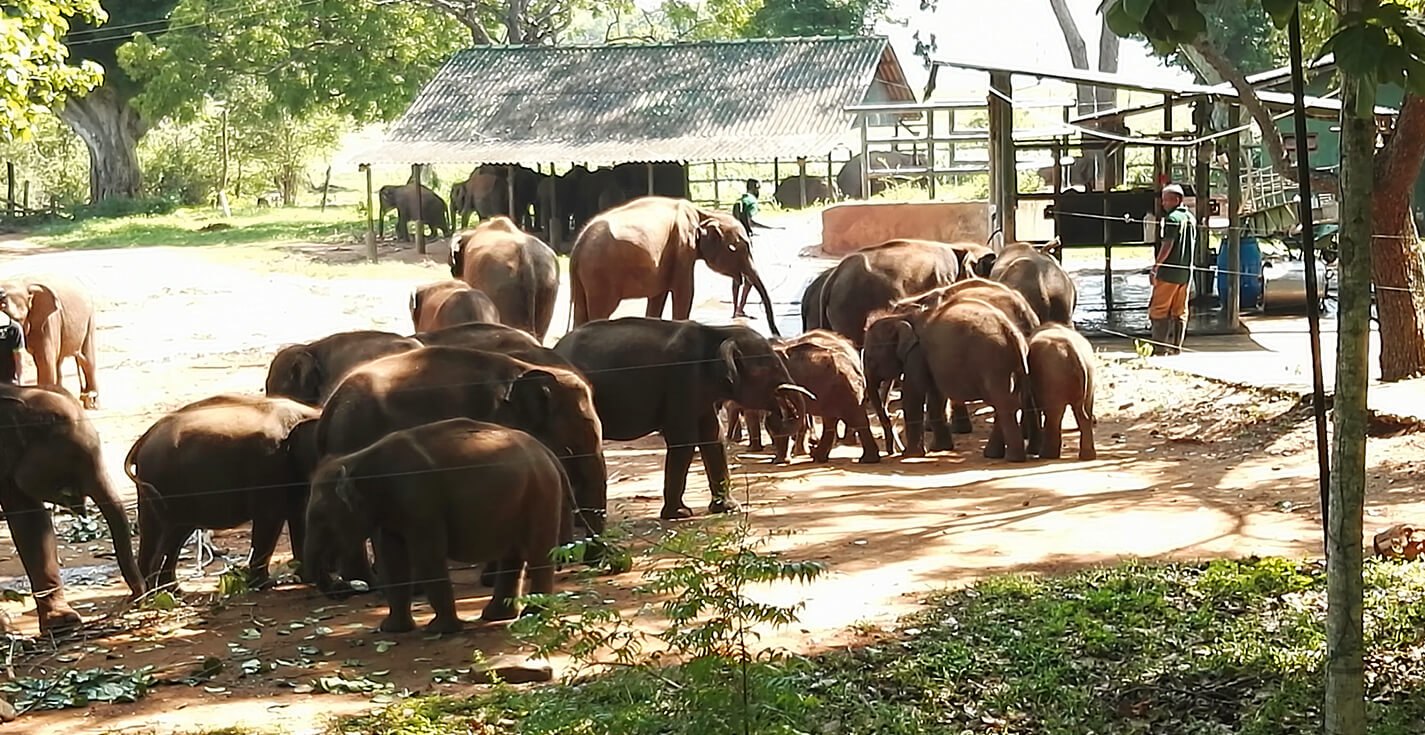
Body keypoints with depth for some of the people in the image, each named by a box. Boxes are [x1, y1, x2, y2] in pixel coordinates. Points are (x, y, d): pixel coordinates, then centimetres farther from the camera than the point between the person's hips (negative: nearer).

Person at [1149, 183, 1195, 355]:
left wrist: (1155, 266, -16)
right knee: (1180, 311, 10)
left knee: (1158, 309, -3)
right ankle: (1176, 346, 11)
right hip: (1186, 271, 8)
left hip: (1169, 271, -8)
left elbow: (1167, 245, -18)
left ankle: (1159, 347, -8)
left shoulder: (1172, 218, -12)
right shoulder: (1191, 218, 13)